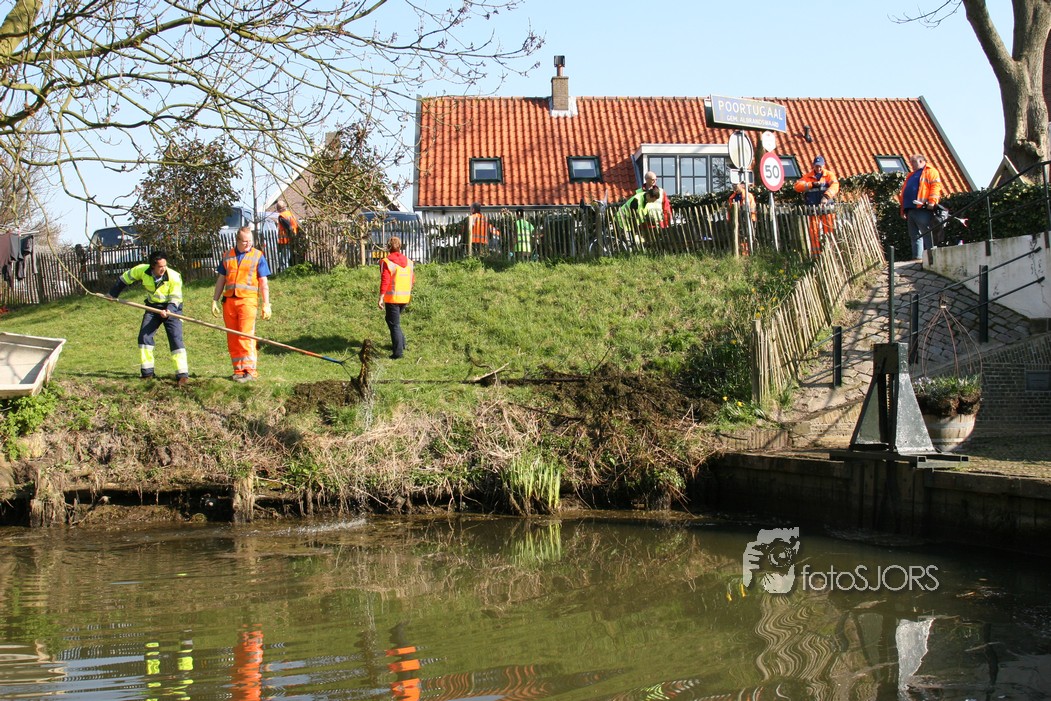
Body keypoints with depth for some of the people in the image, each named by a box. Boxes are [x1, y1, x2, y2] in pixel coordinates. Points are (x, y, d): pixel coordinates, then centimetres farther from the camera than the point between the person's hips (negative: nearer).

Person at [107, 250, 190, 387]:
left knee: (176, 339, -16)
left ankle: (182, 375, -17)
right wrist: (112, 294, 14)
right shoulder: (142, 270, -16)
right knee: (144, 336, -3)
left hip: (171, 308, -4)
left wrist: (169, 311, -39)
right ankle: (147, 373, 7)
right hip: (153, 307, 4)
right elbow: (124, 279, 3)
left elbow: (175, 299, -19)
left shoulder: (174, 277, -24)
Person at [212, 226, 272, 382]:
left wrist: (266, 305, -1)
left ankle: (249, 370, -8)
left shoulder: (258, 256, 5)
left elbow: (263, 283, 4)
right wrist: (215, 300, 13)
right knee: (232, 338, 4)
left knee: (246, 335, -11)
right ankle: (238, 370, 11)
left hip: (247, 300, -4)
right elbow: (221, 280, 19)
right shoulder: (227, 256, 14)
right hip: (229, 299, 4)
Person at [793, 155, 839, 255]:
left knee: (829, 231, -1)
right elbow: (797, 186, -3)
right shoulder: (808, 176, 9)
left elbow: (835, 186, -14)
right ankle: (815, 254, 4)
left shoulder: (829, 175, 5)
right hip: (813, 208, 1)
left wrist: (826, 196, -31)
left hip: (827, 208, -1)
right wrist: (812, 184, -13)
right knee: (814, 232, 0)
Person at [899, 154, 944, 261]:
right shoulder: (911, 176, 30)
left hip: (923, 209, -9)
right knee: (915, 236, 5)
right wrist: (903, 209, 19)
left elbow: (936, 186, -8)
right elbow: (904, 192, 28)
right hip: (910, 210, 9)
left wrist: (932, 201, -20)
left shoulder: (931, 172, 5)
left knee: (926, 234, -11)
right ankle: (917, 257, 4)